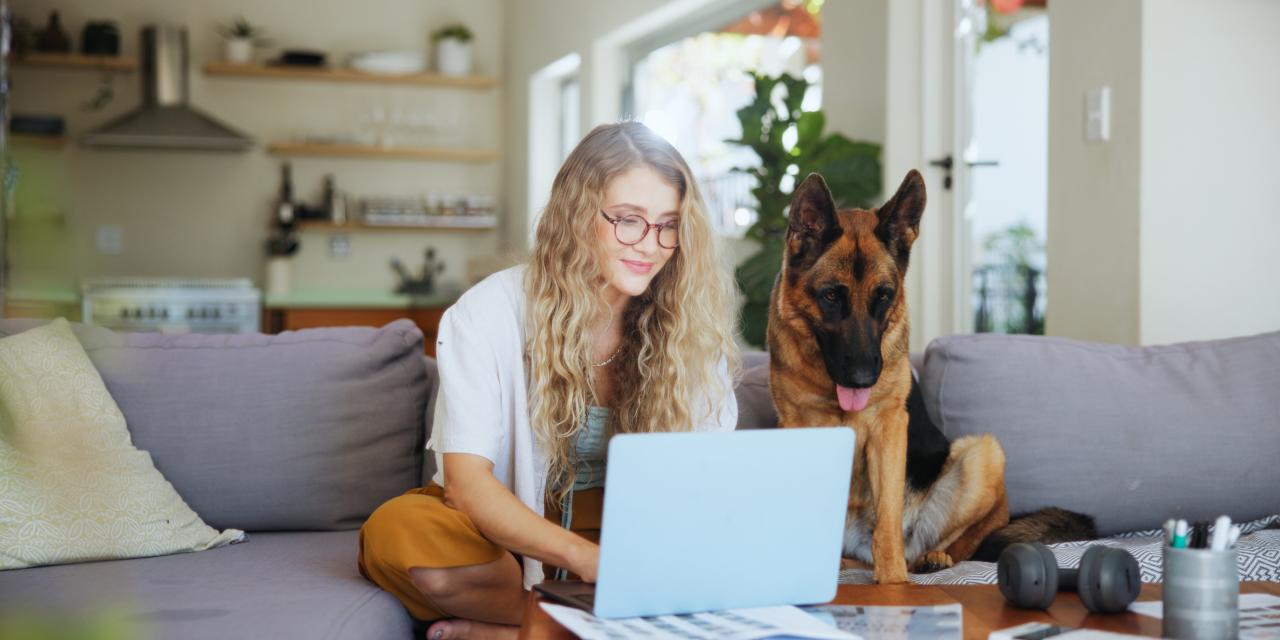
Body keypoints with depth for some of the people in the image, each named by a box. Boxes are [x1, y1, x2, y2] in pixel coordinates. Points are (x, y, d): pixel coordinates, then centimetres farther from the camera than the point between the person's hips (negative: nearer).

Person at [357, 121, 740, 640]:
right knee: (395, 532, -33)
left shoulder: (691, 327, -3)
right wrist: (588, 558, -35)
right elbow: (467, 483, -19)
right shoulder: (489, 312, -12)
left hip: (629, 534, 2)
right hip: (504, 530, -2)